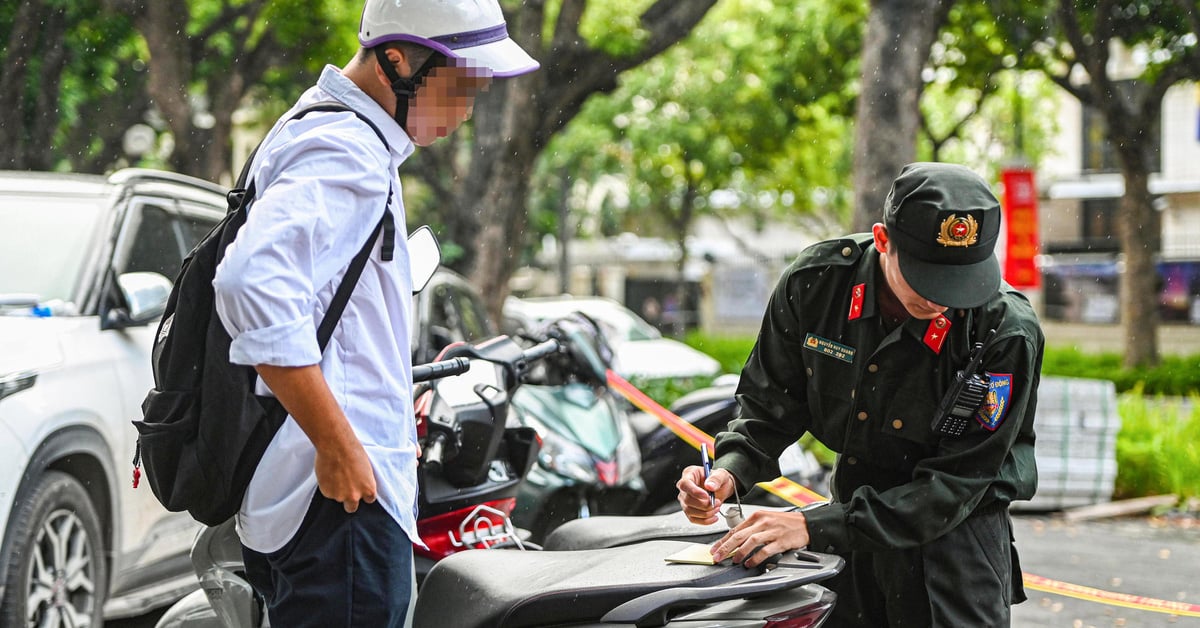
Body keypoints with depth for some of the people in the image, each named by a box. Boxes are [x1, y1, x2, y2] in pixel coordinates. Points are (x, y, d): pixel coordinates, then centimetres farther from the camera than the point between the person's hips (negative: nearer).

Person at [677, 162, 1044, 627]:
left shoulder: (1007, 332, -26)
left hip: (955, 535, -3)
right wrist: (730, 470, -22)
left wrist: (814, 528, -32)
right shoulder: (815, 279, -15)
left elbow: (953, 484, -25)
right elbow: (770, 401, 0)